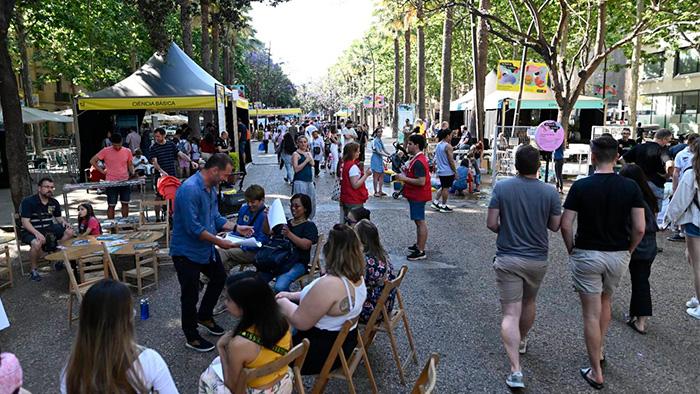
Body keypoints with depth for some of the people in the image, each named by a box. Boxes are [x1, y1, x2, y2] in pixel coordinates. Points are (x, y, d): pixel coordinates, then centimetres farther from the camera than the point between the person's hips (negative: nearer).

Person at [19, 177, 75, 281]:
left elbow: (58, 217, 17)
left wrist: (64, 222, -8)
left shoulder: (54, 202, 4)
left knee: (69, 232, -11)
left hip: (48, 228, 6)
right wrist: (37, 233, -36)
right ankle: (33, 270, -13)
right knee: (37, 243, -37)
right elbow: (25, 222, -21)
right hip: (30, 231, -6)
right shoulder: (28, 201, -15)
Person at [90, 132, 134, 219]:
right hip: (111, 182, -3)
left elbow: (130, 164, 15)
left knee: (125, 203, 9)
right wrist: (102, 171, -5)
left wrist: (132, 173, -4)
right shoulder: (105, 151, -4)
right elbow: (92, 161, 1)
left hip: (125, 182, 3)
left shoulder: (127, 151, 4)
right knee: (111, 205, 3)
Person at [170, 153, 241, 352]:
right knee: (190, 294, 5)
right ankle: (192, 337, 23)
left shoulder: (211, 188, 3)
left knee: (219, 277, 24)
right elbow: (193, 228, -30)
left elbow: (215, 218, 12)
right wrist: (219, 242, -25)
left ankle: (204, 316, 43)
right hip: (186, 251, -10)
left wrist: (236, 227, -1)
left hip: (205, 247, 10)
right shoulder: (190, 189, -27)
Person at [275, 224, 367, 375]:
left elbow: (300, 322, -25)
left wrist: (283, 303, -8)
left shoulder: (329, 284, -33)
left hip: (323, 352, -9)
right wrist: (292, 295, 9)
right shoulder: (357, 277, -3)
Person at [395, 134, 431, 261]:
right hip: (416, 195, 11)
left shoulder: (418, 162, -21)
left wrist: (404, 178, -21)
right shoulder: (417, 159, 13)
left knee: (420, 222, -5)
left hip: (418, 196, -11)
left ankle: (421, 251, 0)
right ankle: (418, 245, 30)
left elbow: (421, 181, -28)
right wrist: (405, 173, 8)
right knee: (419, 221, 18)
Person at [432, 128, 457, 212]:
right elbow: (451, 161, -17)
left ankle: (435, 202, 17)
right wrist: (455, 171, -10)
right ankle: (444, 206, 7)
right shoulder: (448, 146, -16)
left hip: (440, 171, 8)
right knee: (446, 188, 1)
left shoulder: (438, 145, 10)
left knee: (442, 187, 19)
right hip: (448, 171, -8)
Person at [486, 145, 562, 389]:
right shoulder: (550, 192, -7)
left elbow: (491, 224, -11)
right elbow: (555, 226, 0)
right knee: (529, 302, 26)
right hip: (537, 259, 2)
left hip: (507, 258, -2)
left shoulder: (501, 188, -10)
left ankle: (515, 370, -11)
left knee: (510, 313, -3)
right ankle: (522, 342, 48)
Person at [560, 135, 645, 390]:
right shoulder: (630, 187, -6)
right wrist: (628, 251, 9)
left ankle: (596, 373, 12)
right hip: (618, 255, 3)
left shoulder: (581, 186, -12)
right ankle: (599, 350, 38)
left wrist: (572, 250, 3)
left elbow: (565, 225, -13)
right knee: (606, 301, 27)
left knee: (591, 314, 4)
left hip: (587, 255, -3)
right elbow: (639, 228, -7)